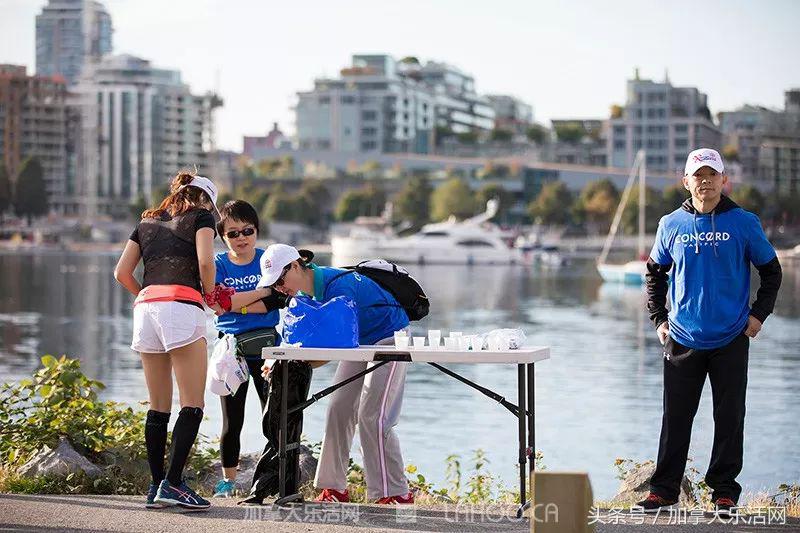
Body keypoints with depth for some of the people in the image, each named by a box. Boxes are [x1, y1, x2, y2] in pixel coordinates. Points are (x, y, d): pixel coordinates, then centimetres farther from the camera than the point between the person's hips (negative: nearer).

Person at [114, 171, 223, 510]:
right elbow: (205, 261, -5)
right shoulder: (201, 216, 12)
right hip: (181, 307, -6)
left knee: (158, 407, 10)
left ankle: (156, 487, 9)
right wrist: (210, 296, 10)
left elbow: (122, 272, 18)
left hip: (145, 308, 6)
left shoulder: (147, 222, 26)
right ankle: (173, 483, -16)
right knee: (193, 405, -6)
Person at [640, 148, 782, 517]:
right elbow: (655, 274, 17)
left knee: (730, 417, 4)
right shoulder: (671, 225, 4)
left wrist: (758, 314, -1)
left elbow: (771, 271, 8)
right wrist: (658, 318, 8)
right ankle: (664, 490, 13)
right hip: (682, 340, 1)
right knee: (675, 418, 5)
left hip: (731, 340, -1)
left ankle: (724, 491, 14)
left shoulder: (743, 223, -1)